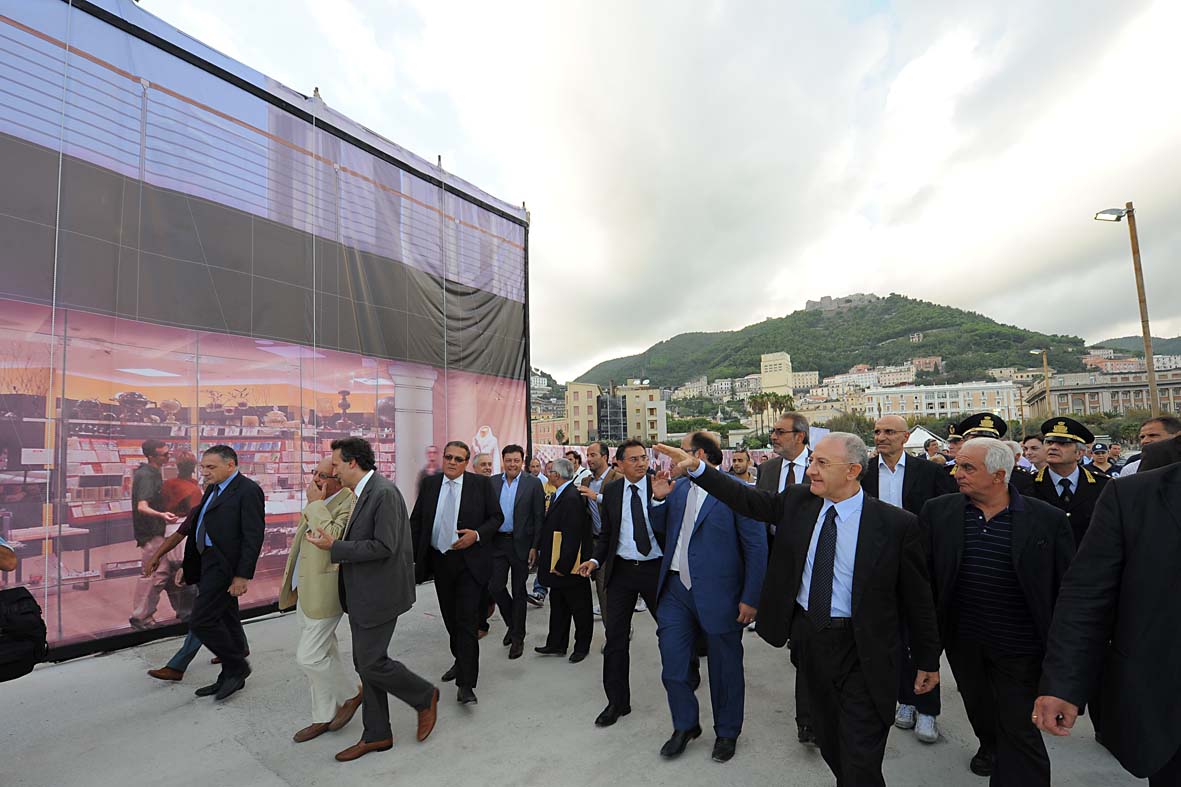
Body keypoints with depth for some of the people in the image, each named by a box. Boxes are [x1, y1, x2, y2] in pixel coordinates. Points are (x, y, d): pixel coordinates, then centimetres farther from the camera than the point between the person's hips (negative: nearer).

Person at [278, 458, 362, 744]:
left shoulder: (348, 504, -19)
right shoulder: (318, 503, 10)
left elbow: (332, 538, -33)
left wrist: (316, 503, -24)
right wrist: (289, 578, 20)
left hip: (324, 593, -9)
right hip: (306, 591, 9)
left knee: (309, 656, -3)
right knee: (320, 655, 18)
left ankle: (352, 693, 21)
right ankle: (324, 717, 32)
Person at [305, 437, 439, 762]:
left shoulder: (384, 492, -21)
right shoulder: (363, 492, 9)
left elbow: (384, 546, -25)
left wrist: (335, 546, -19)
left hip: (379, 593, -9)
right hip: (361, 593, 9)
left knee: (371, 662, -1)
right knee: (365, 663, 16)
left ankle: (425, 696, 22)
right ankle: (376, 735, 31)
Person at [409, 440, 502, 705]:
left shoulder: (481, 483, -6)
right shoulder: (430, 484, 3)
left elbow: (496, 517, -2)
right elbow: (416, 522, 6)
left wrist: (477, 534, -19)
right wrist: (411, 557, 0)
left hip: (469, 562, -4)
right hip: (439, 561, 4)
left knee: (467, 621, -5)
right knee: (451, 618, 19)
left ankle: (466, 684, 5)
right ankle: (461, 661, 41)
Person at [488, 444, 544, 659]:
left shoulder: (533, 484, -6)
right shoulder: (492, 483, 4)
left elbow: (539, 518, -7)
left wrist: (535, 547, -11)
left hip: (521, 543, -3)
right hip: (497, 542, 3)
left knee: (518, 591, 8)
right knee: (495, 587, 3)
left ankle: (517, 637, 25)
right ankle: (513, 623, 31)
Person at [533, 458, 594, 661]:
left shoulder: (572, 498, -24)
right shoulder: (559, 495, 8)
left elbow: (572, 536, -27)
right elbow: (547, 525, 15)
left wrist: (563, 565, -24)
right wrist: (536, 547, 10)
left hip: (570, 565, -10)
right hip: (558, 563, 10)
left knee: (579, 606, 10)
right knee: (557, 605, 19)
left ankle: (582, 646, 27)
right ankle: (557, 644, 33)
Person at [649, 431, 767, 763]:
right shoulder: (678, 488, 5)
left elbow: (756, 548, -11)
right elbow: (663, 530, 14)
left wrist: (750, 598, -11)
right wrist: (659, 500, -4)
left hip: (717, 595, -5)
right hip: (675, 590, 5)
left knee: (725, 669, 14)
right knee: (673, 666, 11)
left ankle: (726, 732, 39)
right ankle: (685, 725, 37)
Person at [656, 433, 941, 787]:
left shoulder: (896, 524, -15)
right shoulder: (798, 501, -5)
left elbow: (917, 596, -7)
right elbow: (746, 499, -3)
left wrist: (928, 660, 1)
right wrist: (696, 466, -12)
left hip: (861, 652, -4)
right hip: (808, 637, 5)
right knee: (830, 744, 24)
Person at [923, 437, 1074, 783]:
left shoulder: (1049, 519, -10)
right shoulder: (937, 511, -7)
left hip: (1019, 648, -3)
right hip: (962, 641, 3)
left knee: (1020, 731, 5)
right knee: (978, 710, 26)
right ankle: (989, 746, 54)